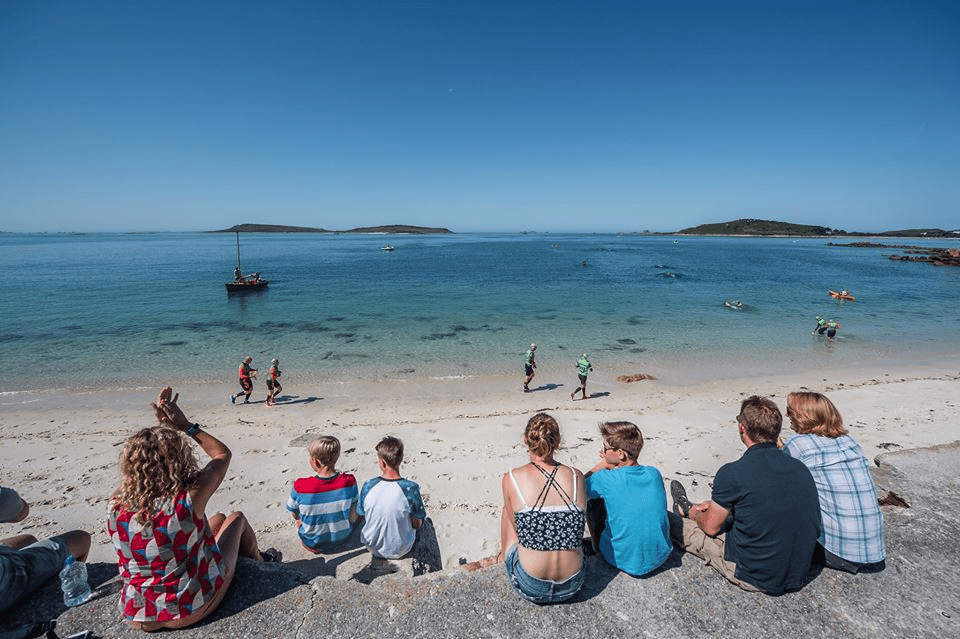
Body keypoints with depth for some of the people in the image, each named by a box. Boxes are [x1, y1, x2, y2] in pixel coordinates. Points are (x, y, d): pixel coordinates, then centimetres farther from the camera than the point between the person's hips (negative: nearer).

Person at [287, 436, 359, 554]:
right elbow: (353, 518, -12)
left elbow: (295, 515, -8)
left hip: (313, 543, -1)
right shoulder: (349, 482, -24)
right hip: (343, 538, 2)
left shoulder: (300, 487, -29)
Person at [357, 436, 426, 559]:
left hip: (372, 547, 2)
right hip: (400, 551, -2)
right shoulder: (411, 489, -28)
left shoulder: (368, 486, -22)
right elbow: (417, 525, -15)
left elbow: (361, 515, -4)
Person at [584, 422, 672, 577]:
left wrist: (603, 464, 3)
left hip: (623, 561, -4)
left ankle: (597, 547, 31)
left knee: (590, 499, 10)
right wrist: (612, 464, 5)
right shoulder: (654, 474, -10)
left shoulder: (606, 480, -24)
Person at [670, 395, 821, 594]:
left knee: (687, 526, 16)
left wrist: (696, 514, 15)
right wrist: (712, 506, 20)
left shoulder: (733, 473, -24)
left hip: (754, 579, -6)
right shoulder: (801, 468, -5)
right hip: (798, 576, 6)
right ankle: (689, 508, 53)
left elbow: (711, 527, -10)